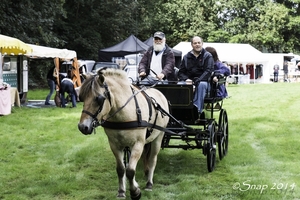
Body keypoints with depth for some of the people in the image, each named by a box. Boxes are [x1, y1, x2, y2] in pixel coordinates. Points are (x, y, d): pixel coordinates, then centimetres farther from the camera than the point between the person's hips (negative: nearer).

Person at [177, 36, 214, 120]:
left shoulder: (207, 56, 8)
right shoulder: (186, 57, 17)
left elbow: (208, 71, -6)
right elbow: (181, 72, 12)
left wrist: (197, 81, -19)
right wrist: (186, 79, -11)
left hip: (203, 81, -2)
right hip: (188, 81, 2)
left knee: (202, 85, -38)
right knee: (179, 84, -30)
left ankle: (197, 110, -45)